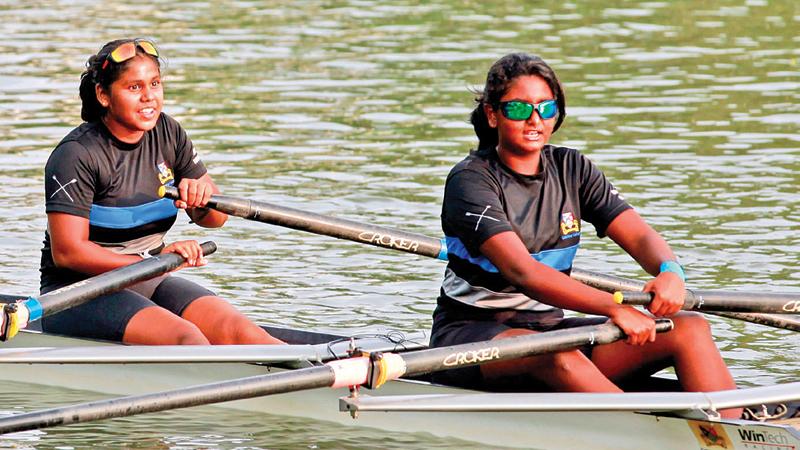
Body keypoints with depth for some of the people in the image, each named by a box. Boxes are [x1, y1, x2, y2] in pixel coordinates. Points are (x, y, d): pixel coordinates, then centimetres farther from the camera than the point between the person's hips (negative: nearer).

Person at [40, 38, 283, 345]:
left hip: (148, 285, 7)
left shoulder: (168, 134, 6)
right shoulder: (77, 155, -14)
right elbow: (67, 252, -20)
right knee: (184, 336, -30)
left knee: (234, 328, -19)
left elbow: (215, 219, 12)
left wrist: (202, 196, -13)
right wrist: (153, 261, -23)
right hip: (79, 292, -7)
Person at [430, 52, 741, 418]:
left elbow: (638, 235, -3)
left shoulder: (571, 169, 8)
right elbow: (520, 271, -27)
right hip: (470, 331, -6)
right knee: (557, 355, -40)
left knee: (689, 329, -13)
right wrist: (614, 307, -38)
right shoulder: (471, 180, -13)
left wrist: (670, 271, -28)